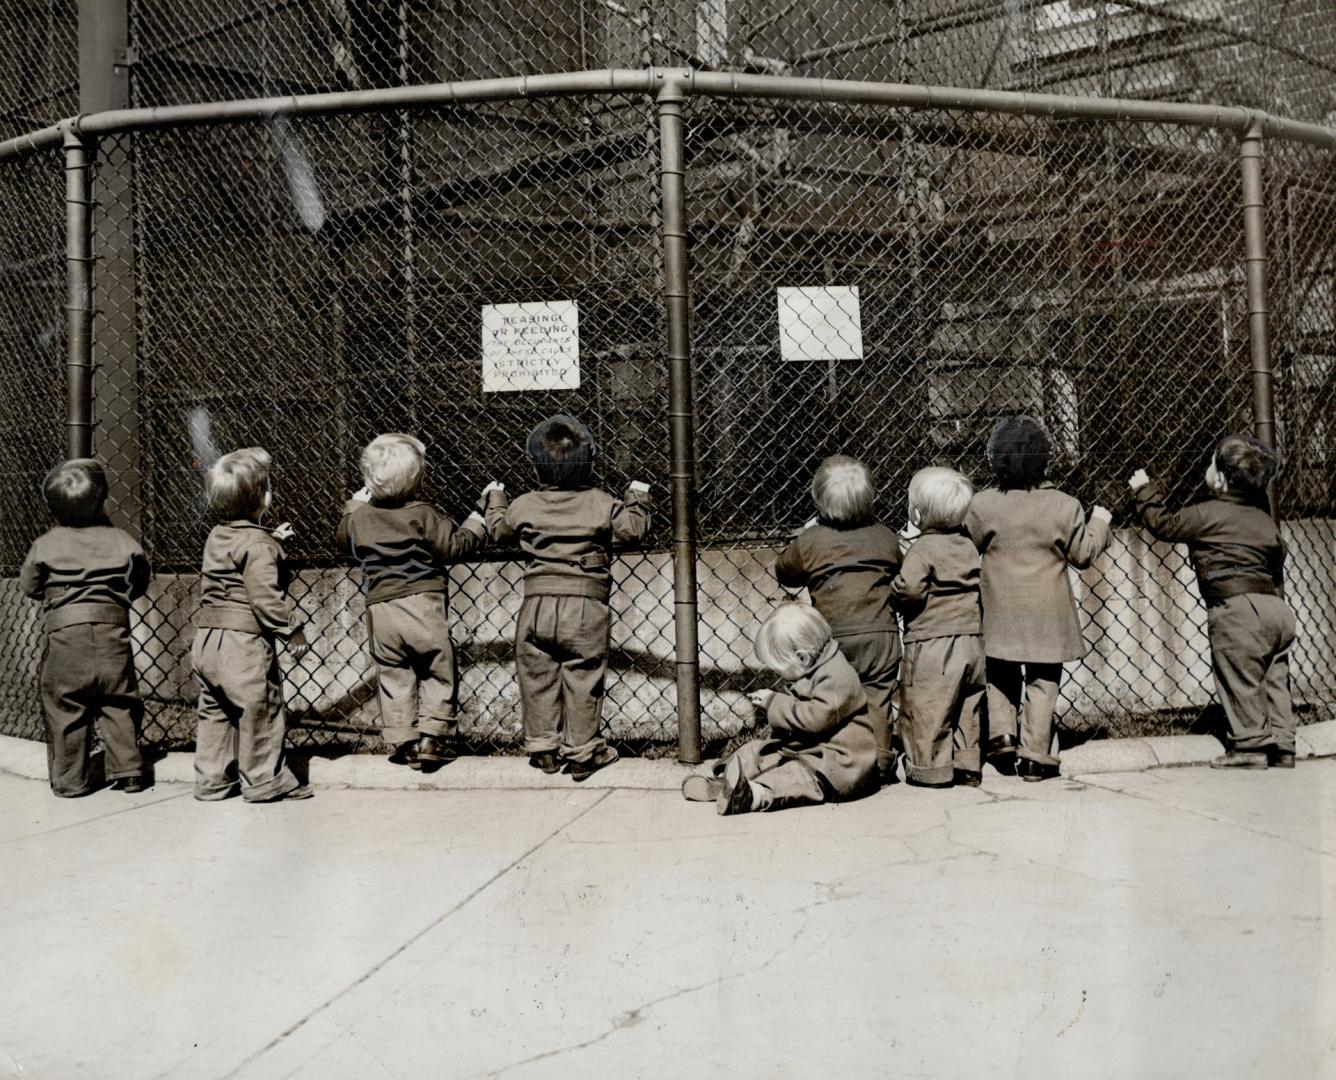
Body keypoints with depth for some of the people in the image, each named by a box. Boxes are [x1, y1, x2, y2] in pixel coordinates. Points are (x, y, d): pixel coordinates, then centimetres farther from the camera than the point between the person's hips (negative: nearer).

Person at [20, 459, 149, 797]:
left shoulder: (45, 544, 0)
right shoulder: (121, 540, 1)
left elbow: (29, 586, 12)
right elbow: (139, 582, 10)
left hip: (65, 633, -1)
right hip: (112, 631, 1)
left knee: (64, 707, 8)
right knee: (118, 706, 9)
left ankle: (70, 779, 13)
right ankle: (127, 772, 10)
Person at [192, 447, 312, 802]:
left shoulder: (217, 536, 13)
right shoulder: (257, 543, -15)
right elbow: (265, 596, -21)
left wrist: (273, 541, 28)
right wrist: (291, 629, -13)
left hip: (207, 638, 9)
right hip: (243, 642, -9)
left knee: (215, 713, 16)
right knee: (259, 712, 2)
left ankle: (212, 780, 22)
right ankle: (265, 781, 10)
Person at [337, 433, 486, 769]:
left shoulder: (358, 518, 4)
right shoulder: (422, 515, -11)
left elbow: (344, 538, 24)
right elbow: (454, 546, -10)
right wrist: (475, 526, 7)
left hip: (381, 609, 4)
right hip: (423, 606, -4)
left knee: (393, 677, 14)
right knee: (439, 672, 9)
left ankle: (403, 741, 15)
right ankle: (434, 736, 6)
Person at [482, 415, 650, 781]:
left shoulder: (524, 505, 2)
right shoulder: (601, 504, -5)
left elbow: (498, 530, 18)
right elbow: (632, 530, 0)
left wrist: (493, 500, 36)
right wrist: (638, 499, 17)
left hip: (537, 603, 2)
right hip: (586, 606, -1)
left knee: (537, 679, 14)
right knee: (583, 681, 7)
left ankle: (542, 747, 22)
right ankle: (581, 753, 14)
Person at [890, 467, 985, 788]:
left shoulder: (923, 549, -13)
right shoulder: (969, 545, 8)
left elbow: (908, 589, -24)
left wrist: (894, 593, -4)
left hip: (932, 643, -7)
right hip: (972, 639, 7)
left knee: (927, 711, 3)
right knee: (968, 709, 15)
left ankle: (930, 769, 9)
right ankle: (968, 767, 22)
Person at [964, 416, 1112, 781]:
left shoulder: (982, 505, -10)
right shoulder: (1064, 507, -9)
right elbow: (1084, 554, 2)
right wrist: (1099, 522, 19)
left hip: (1000, 617, 1)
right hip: (1047, 618, 0)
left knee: (1000, 679, 19)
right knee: (1042, 684, 8)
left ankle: (1000, 736, 5)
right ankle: (1036, 756, 10)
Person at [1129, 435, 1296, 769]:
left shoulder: (1208, 514, -7)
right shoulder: (1265, 519, 16)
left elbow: (1164, 524, 4)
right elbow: (1277, 567, 20)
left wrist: (1145, 490, 16)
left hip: (1238, 609, -8)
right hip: (1277, 607, 8)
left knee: (1241, 683, 1)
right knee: (1274, 681, 11)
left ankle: (1251, 745, 5)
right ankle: (1281, 747, 15)